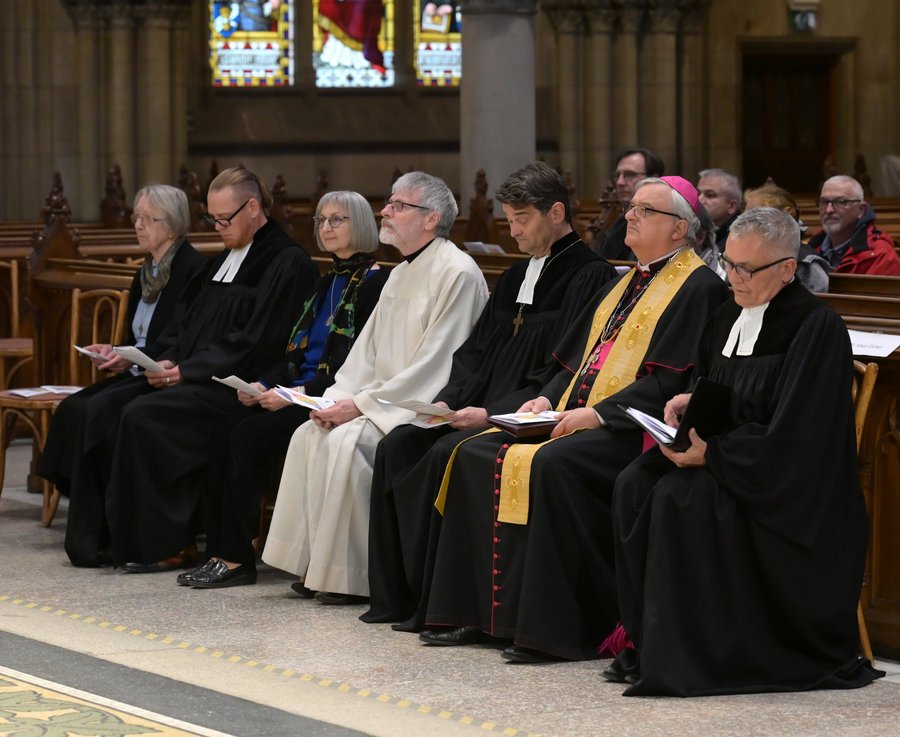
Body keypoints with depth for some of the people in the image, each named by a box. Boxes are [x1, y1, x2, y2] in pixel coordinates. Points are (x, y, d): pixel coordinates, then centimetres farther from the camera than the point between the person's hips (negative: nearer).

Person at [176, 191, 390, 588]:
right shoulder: (327, 283, 21)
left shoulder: (374, 282, -6)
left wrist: (297, 394, -20)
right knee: (227, 429, -17)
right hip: (299, 393, 8)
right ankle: (219, 552, -20)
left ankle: (237, 557, -21)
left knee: (252, 433, -26)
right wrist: (262, 385, 1)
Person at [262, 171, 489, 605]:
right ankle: (313, 563, -2)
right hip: (382, 402, 9)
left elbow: (434, 365, -20)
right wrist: (338, 398, -1)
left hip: (426, 407, -9)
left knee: (347, 441, -26)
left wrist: (362, 404, -19)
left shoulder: (458, 273, -14)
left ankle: (348, 577, -18)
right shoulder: (400, 276, 16)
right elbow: (367, 353, 17)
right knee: (309, 435, -5)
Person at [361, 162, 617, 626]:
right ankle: (396, 596, -8)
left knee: (447, 454, -29)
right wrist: (449, 400, 1)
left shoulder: (588, 277, -7)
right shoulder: (515, 279, 21)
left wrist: (491, 413, -19)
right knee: (396, 448, -10)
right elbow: (476, 352, 20)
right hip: (482, 410, 8)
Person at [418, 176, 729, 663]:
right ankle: (478, 611, -6)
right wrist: (548, 398, 5)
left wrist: (598, 413, -20)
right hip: (575, 418, 9)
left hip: (630, 430, -9)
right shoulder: (625, 283, 23)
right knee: (476, 455, -6)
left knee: (551, 464, -34)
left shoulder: (697, 288, -6)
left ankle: (551, 628, -29)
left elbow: (671, 382, -16)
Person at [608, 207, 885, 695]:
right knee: (634, 486, -16)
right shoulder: (729, 317, 11)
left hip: (787, 484, -8)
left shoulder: (817, 327, -13)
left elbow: (790, 435, -18)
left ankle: (680, 656, -25)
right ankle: (648, 644, -14)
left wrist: (711, 452, -21)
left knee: (678, 496, -30)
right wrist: (689, 401, 0)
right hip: (723, 458, 8)